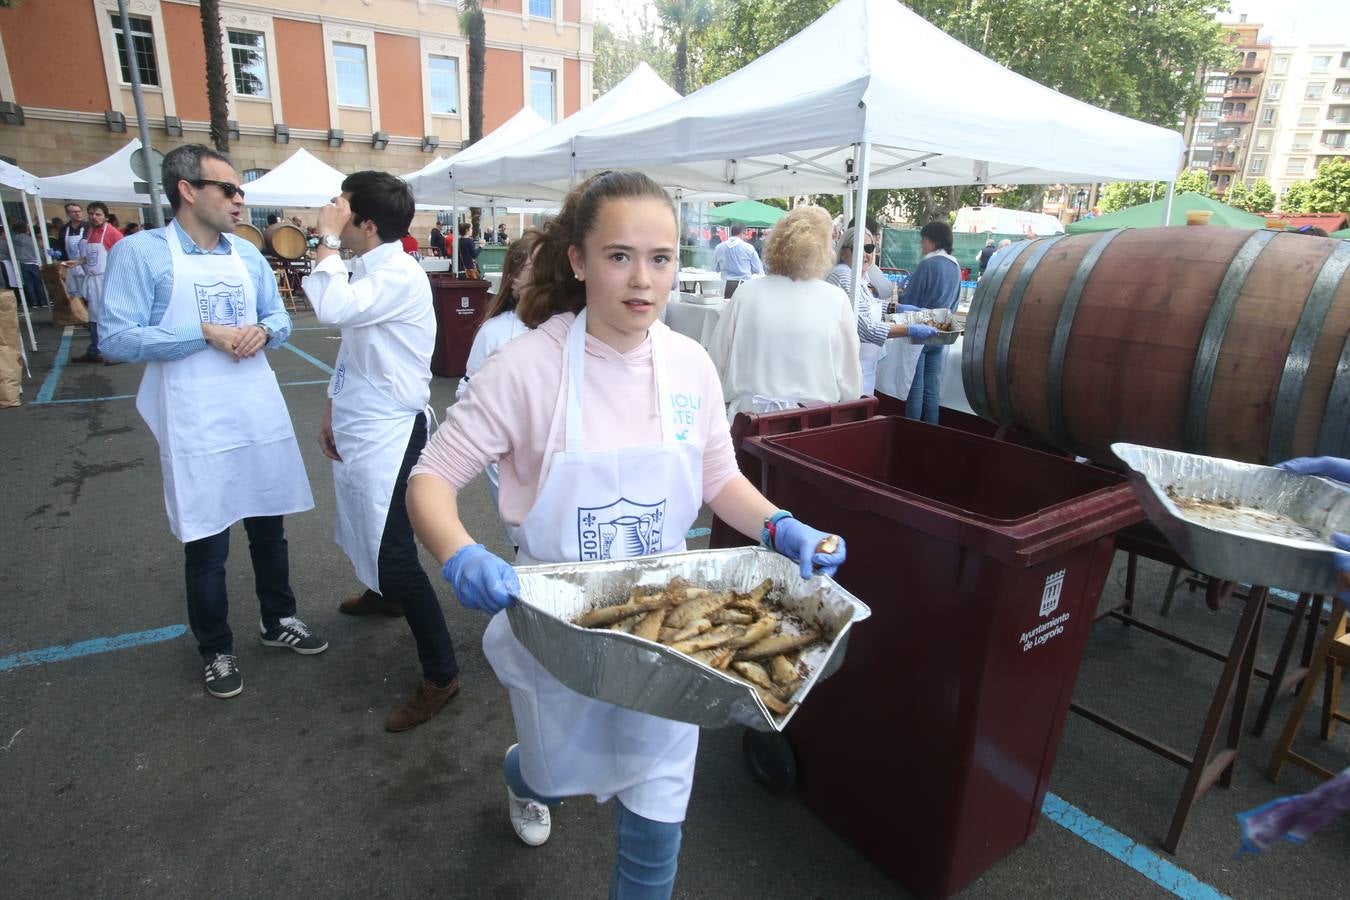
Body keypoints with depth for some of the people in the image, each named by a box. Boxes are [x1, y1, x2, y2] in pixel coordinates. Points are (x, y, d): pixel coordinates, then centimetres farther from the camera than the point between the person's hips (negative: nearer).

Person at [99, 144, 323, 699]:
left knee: (269, 528, 17)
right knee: (206, 545, 7)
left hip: (262, 418, 5)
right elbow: (116, 339, -12)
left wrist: (263, 331, -8)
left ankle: (278, 620, 37)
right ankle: (215, 650, 27)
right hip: (198, 430, -5)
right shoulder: (140, 252, -7)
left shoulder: (248, 255, 8)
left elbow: (281, 319, 14)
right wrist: (204, 334, -19)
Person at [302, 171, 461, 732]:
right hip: (358, 430, 10)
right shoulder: (366, 273, 11)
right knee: (369, 532, 28)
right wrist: (334, 413, 15)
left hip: (387, 434, -10)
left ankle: (440, 674, -1)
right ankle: (384, 594, 56)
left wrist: (326, 240, -20)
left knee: (393, 553, -11)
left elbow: (332, 308, -33)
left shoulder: (400, 275, -18)